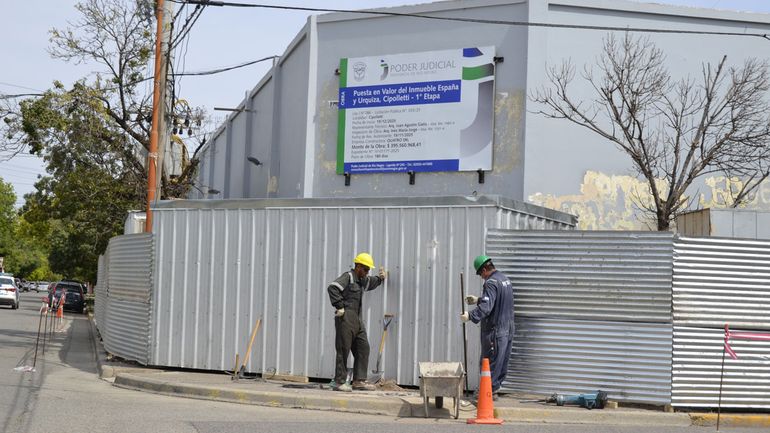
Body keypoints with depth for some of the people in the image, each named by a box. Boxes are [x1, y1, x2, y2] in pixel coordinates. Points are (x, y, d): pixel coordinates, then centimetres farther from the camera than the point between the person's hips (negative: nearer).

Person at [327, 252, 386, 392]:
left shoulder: (364, 280, 20)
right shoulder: (348, 277, -8)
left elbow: (372, 283, 45)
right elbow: (332, 288, -23)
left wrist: (380, 278, 30)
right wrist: (339, 307, -21)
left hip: (357, 319, 9)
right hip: (346, 317, -9)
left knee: (363, 348, 7)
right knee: (343, 349, -5)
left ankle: (359, 380, 12)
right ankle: (340, 382, -1)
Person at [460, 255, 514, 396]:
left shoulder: (491, 282, -17)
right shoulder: (505, 279, 14)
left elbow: (486, 307, -30)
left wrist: (471, 316, -37)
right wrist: (478, 300, 29)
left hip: (494, 330, -9)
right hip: (508, 329, 9)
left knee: (491, 361, -2)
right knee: (502, 361, 14)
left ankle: (491, 389, 2)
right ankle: (496, 386, 23)